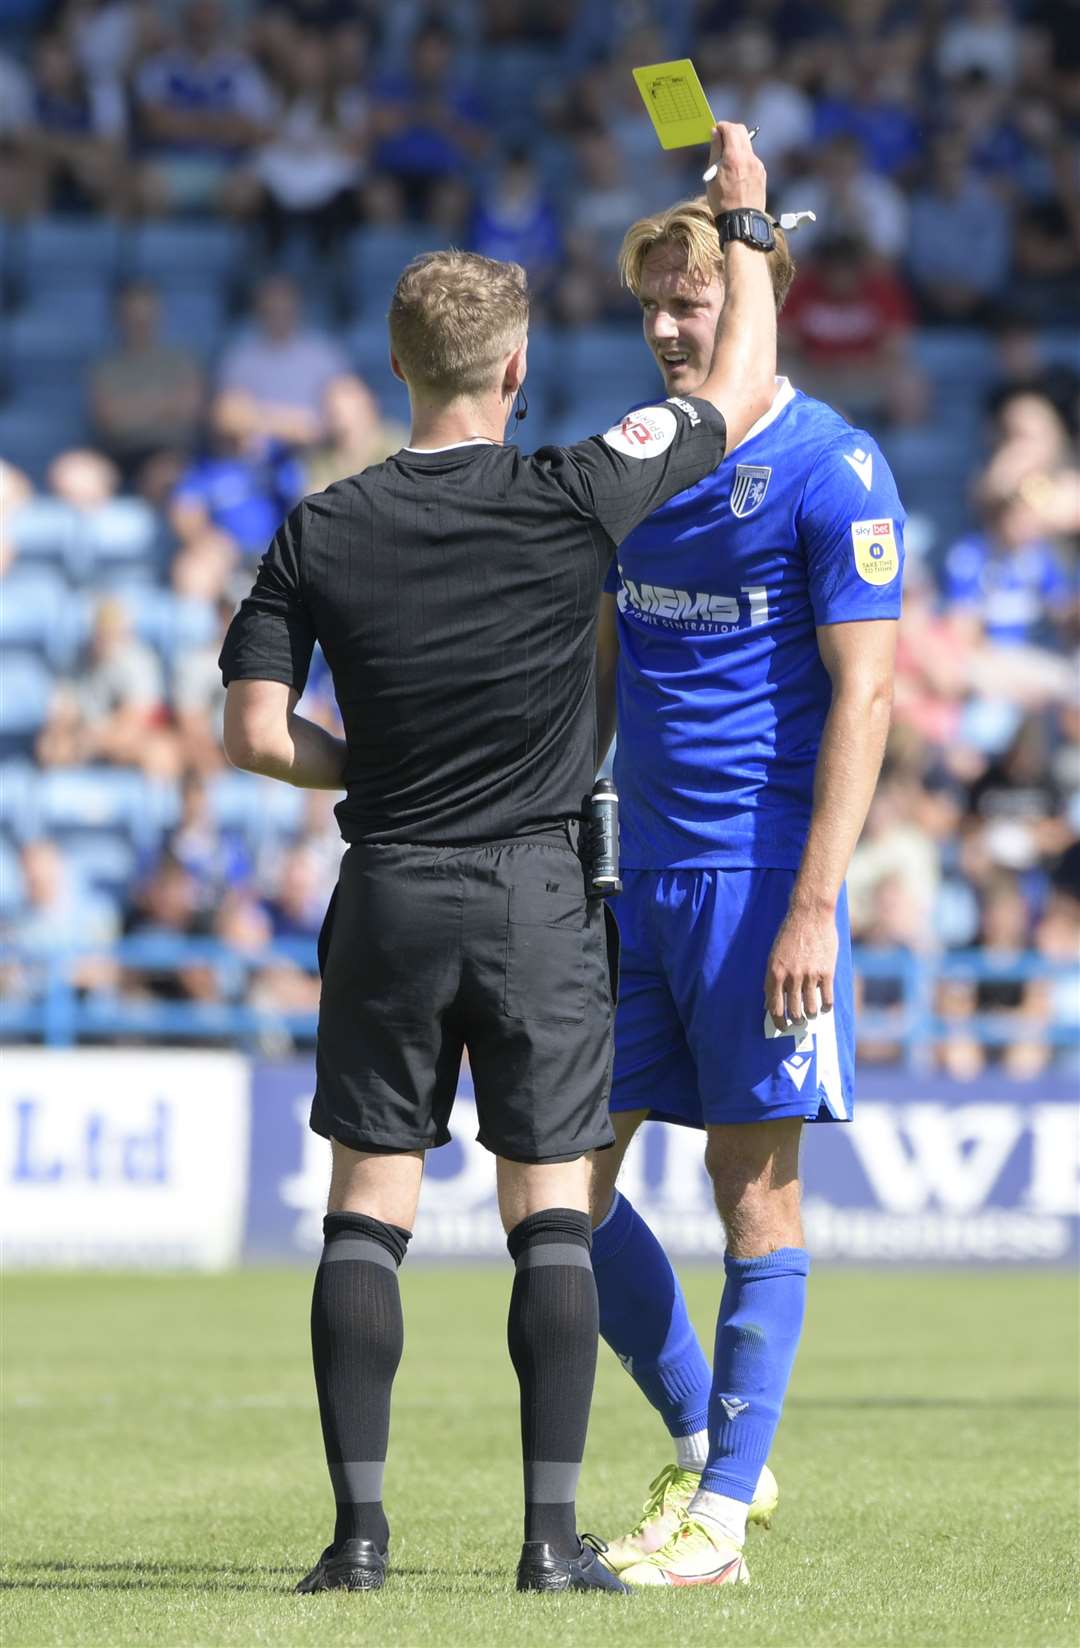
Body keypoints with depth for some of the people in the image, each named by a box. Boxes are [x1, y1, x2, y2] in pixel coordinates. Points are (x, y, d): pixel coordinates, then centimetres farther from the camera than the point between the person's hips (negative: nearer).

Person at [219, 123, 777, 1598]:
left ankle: (361, 1528, -2)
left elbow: (256, 733, -3)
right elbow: (742, 393, 5)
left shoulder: (323, 533, -3)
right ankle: (554, 1534, -3)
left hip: (389, 898, 1)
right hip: (538, 896, -1)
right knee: (551, 1214, 2)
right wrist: (745, 221, 17)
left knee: (367, 1208, 5)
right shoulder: (575, 498, -8)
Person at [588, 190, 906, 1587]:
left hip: (759, 870, -7)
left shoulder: (832, 469, -8)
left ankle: (718, 1519, 2)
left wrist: (813, 907, -18)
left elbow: (861, 696, -12)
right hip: (637, 878, 7)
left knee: (756, 1191, -2)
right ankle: (699, 1441, 20)